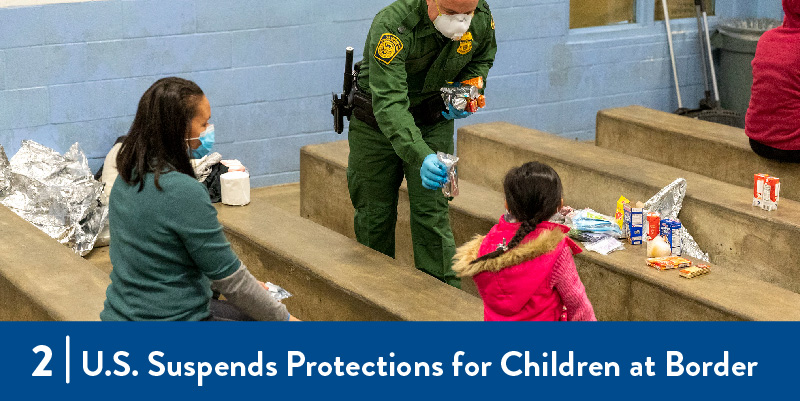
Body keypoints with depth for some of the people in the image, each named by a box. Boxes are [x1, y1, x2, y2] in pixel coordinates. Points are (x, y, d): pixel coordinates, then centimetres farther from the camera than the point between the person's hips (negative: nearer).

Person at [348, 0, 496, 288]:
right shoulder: (392, 25, -35)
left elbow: (483, 57, 9)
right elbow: (389, 104, -42)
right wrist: (421, 156, -55)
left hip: (434, 122, 2)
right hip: (376, 123, -2)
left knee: (432, 213, -7)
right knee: (374, 213, 8)